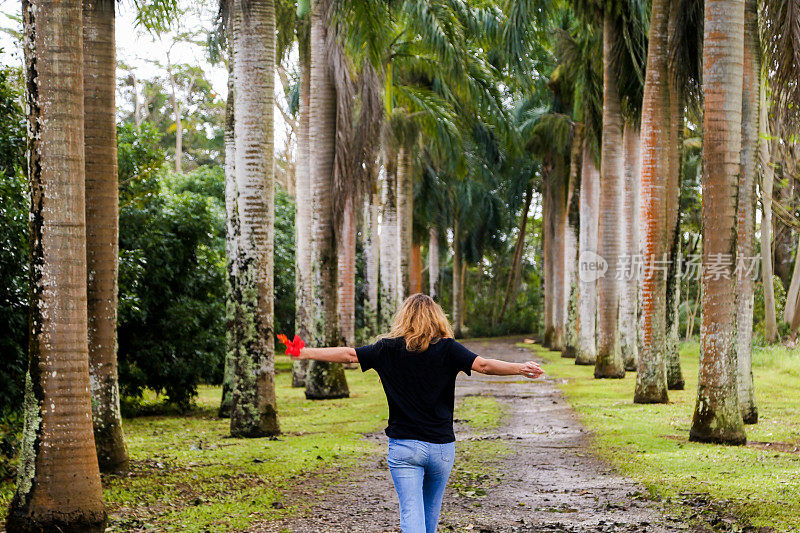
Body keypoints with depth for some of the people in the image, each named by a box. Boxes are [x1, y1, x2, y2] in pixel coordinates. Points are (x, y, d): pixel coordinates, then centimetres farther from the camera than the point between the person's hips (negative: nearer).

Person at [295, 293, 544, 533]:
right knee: (431, 513, 20)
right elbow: (483, 364, -15)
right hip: (441, 446, 1)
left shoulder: (389, 348, 0)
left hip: (403, 446, -1)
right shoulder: (447, 348, -3)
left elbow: (348, 354, 4)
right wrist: (521, 368, -14)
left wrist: (303, 353, 13)